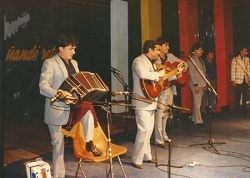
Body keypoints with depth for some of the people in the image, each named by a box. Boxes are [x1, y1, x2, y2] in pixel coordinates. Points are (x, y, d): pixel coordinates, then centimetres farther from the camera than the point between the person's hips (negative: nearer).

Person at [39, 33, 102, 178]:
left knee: (88, 108, -27)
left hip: (73, 105, 5)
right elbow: (43, 87, -19)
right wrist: (59, 93, -38)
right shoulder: (49, 63, -10)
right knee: (58, 144, 3)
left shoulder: (74, 63, 13)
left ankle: (89, 143, -13)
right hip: (57, 109, -5)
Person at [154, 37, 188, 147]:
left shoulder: (170, 56, 11)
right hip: (161, 89, -8)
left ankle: (164, 136, 28)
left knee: (166, 114, 16)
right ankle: (159, 140, -1)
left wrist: (184, 65, -1)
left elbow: (183, 63, 22)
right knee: (160, 115, -6)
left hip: (170, 88, 8)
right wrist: (175, 76, -26)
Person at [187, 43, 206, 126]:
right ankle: (198, 121, 0)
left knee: (198, 103, 12)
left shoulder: (199, 59, 16)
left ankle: (194, 119, 20)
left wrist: (205, 83, 15)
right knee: (197, 103, -5)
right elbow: (191, 73, -15)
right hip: (196, 84, -9)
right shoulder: (191, 60, -10)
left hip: (202, 84, 9)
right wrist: (195, 85, -20)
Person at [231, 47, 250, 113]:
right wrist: (233, 80, -8)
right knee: (238, 96, 1)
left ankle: (243, 108, 17)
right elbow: (233, 70, -5)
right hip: (238, 81, -4)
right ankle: (237, 109, 11)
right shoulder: (235, 59, -3)